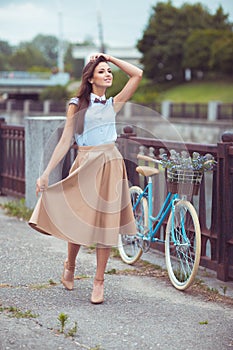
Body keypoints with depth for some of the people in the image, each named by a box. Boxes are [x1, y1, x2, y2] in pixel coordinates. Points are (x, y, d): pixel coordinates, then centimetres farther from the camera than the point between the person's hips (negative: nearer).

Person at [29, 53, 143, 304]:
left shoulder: (113, 104, 11)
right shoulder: (77, 105, 4)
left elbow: (137, 74, 5)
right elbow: (65, 141, 1)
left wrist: (111, 59, 8)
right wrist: (46, 173, -4)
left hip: (110, 165, 2)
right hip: (85, 165, -2)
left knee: (106, 222, 0)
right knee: (78, 219, 0)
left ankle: (99, 282, 8)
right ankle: (70, 266, 30)